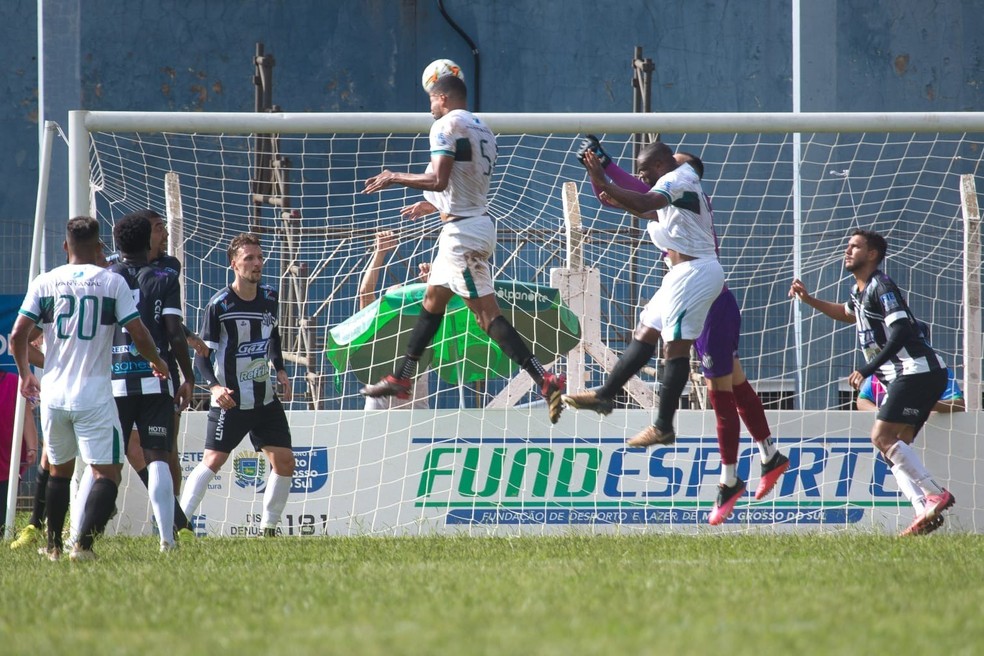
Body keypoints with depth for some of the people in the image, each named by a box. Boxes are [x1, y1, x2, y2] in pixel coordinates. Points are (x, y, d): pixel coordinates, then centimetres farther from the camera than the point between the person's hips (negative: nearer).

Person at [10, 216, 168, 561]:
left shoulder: (44, 282, 3)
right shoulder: (112, 282, -3)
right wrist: (158, 363, 16)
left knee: (60, 469, 21)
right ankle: (84, 542, -21)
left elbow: (18, 335, 0)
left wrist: (25, 374, 18)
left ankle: (53, 545, 27)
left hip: (53, 393, 4)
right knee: (107, 471, -4)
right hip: (94, 396, -4)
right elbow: (139, 335, -4)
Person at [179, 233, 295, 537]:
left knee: (284, 461, 0)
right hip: (230, 401, -5)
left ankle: (269, 528, 12)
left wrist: (280, 370, 10)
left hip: (266, 398, 5)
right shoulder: (219, 306, -12)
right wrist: (214, 386, -26)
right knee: (213, 461, -12)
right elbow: (201, 355, -10)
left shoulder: (270, 298, 4)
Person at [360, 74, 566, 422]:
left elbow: (439, 179, -22)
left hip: (463, 230, -10)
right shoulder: (481, 128, 16)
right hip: (476, 221, 10)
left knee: (487, 314, -13)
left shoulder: (447, 125, -11)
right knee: (432, 300, 19)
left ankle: (546, 381, -21)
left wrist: (394, 178, -9)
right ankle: (401, 379, 30)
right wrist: (432, 205, 34)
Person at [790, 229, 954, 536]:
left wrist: (867, 369, -24)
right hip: (904, 376, 10)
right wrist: (809, 300, 35)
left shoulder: (881, 287, -11)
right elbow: (847, 313, 44)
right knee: (895, 446, 3)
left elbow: (900, 332, -22)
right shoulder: (860, 290, 19)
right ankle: (924, 511, -6)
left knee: (882, 437, -17)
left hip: (917, 371, -10)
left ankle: (934, 495, -19)